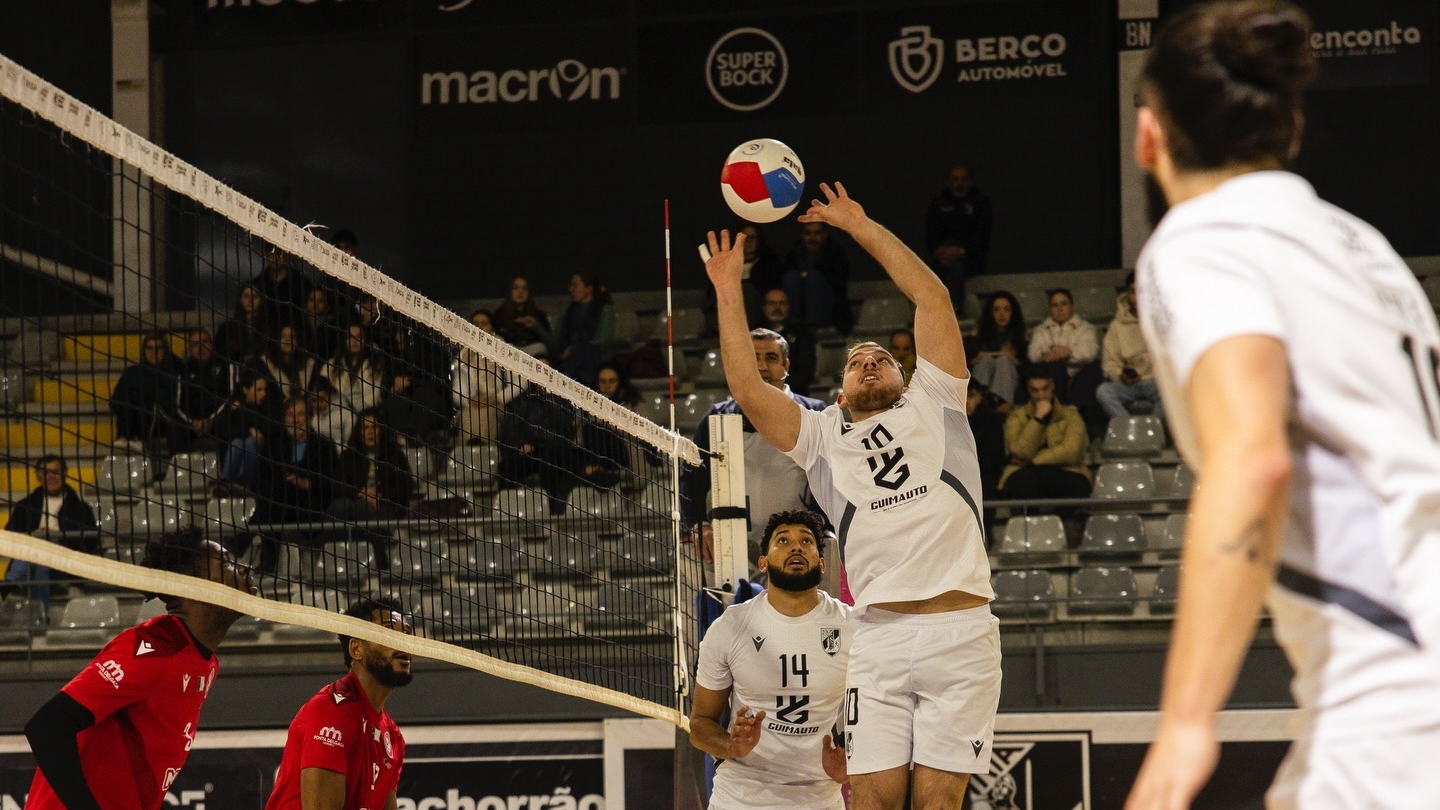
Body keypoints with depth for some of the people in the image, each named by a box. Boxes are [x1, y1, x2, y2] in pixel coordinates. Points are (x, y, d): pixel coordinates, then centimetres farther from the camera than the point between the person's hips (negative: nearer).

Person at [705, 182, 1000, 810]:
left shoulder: (932, 404, 16)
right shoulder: (821, 436, 19)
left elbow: (932, 296, 11)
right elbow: (747, 391, 6)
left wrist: (859, 225, 13)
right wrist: (729, 293, 7)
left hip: (961, 630, -1)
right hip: (879, 636, 1)